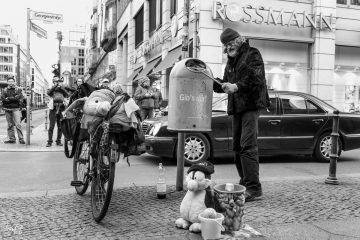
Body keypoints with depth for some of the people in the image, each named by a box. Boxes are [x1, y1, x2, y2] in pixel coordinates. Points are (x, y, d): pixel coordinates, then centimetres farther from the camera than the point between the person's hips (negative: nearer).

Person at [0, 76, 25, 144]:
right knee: (10, 125, 7)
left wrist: (8, 98, -9)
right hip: (7, 109, 4)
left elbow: (20, 97, -11)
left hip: (15, 109, -3)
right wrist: (14, 99, -11)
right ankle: (12, 139, 13)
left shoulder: (18, 89, 5)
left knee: (18, 124, -11)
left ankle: (21, 139, -9)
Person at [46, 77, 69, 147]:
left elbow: (67, 95, -7)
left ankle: (58, 141, 12)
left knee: (60, 127, 3)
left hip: (61, 110, 2)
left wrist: (61, 87, -10)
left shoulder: (62, 90, 12)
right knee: (51, 126, -5)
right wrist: (55, 86, -15)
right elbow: (48, 93, -13)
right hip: (53, 110, -2)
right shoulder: (52, 90, 8)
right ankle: (49, 142, -2)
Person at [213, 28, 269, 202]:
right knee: (237, 146, 7)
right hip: (236, 108, 8)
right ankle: (245, 183, 17)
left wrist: (236, 86, -23)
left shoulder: (252, 54, 1)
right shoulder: (231, 61, 24)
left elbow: (255, 79, -14)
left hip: (250, 105, -8)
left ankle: (254, 188, -13)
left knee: (248, 146, -15)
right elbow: (225, 83, 23)